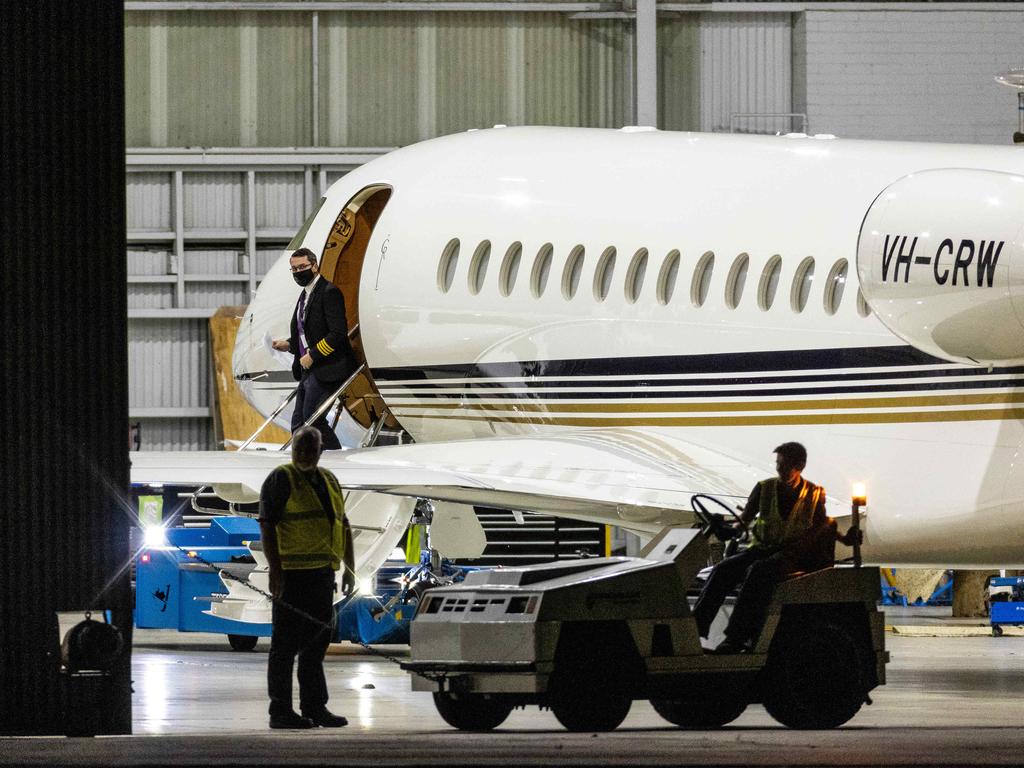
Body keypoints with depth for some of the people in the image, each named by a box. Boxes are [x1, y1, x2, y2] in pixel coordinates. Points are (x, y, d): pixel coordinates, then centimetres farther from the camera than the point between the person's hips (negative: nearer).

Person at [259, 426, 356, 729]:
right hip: (292, 575, -8)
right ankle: (280, 711, -4)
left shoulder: (329, 481, 17)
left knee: (316, 643, 12)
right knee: (286, 644, -5)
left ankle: (314, 707, 19)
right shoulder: (281, 480, -6)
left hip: (322, 575, 8)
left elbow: (343, 527, 24)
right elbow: (267, 526, -12)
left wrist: (350, 567, 18)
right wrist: (275, 569, -20)